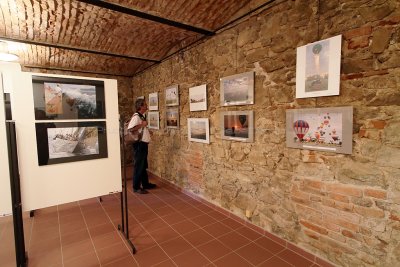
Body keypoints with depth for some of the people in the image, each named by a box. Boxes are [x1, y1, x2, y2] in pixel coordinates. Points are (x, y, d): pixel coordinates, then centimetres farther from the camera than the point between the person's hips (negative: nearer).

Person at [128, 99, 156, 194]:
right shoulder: (136, 116, -15)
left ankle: (145, 183, 29)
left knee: (144, 165, 17)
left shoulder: (142, 116, 14)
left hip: (144, 144, 10)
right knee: (138, 166, -1)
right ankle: (136, 187, 9)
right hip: (139, 144, -10)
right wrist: (142, 124, -24)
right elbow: (130, 129, -26)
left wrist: (147, 131, 13)